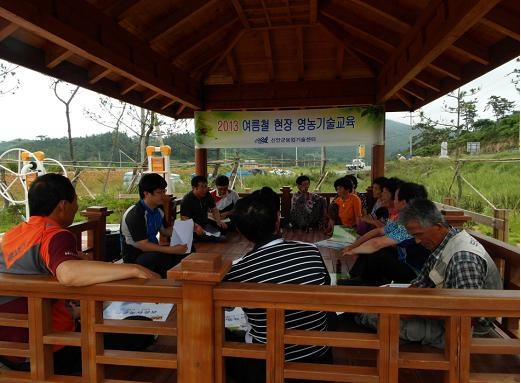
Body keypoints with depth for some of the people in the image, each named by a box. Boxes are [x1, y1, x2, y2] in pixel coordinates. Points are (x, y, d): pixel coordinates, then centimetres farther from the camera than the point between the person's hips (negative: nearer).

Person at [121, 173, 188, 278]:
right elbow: (143, 245, -26)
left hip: (152, 250, 8)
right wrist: (172, 250, -31)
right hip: (134, 257, -8)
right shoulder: (135, 214, -23)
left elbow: (165, 231, 15)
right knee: (165, 257, -35)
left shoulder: (158, 210, 3)